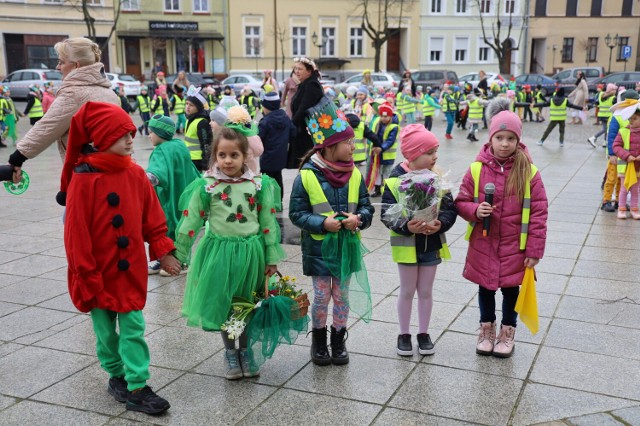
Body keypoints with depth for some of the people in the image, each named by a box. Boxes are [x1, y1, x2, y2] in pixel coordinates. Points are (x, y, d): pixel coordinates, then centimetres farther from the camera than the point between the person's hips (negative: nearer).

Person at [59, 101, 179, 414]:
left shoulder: (135, 174, -2)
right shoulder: (83, 179, -17)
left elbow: (151, 216, 7)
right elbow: (77, 233, -15)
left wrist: (162, 251, 5)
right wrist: (87, 275, -13)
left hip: (131, 269, 3)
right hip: (98, 272, -3)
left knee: (133, 327, 3)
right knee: (105, 329, 14)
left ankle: (136, 387, 10)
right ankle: (117, 376, 33)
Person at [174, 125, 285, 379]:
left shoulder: (259, 184, -3)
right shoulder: (205, 186, -7)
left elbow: (268, 222, 2)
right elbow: (190, 222, -2)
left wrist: (272, 258, 3)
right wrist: (179, 253, -1)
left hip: (250, 252, 1)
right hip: (219, 251, -1)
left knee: (247, 304, 14)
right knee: (221, 303, 8)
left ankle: (244, 351, 34)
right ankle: (230, 352, 30)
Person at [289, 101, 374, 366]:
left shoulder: (354, 175, -1)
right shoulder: (306, 176, -13)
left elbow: (366, 206, 5)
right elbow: (297, 214, -9)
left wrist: (358, 219, -17)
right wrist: (322, 223, -23)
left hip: (346, 247, 3)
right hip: (318, 248, -3)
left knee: (342, 295, 12)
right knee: (322, 296, 7)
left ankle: (338, 340, 30)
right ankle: (319, 341, 29)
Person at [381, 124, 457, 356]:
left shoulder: (438, 178, -4)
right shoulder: (395, 180, -15)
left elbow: (450, 209, -2)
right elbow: (387, 214, -14)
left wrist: (440, 224, -22)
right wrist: (406, 227, -30)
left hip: (432, 244, 3)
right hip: (406, 244, -3)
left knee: (426, 291, 14)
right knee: (407, 291, 10)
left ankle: (423, 333, 31)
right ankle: (404, 334, 27)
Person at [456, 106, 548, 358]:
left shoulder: (528, 172, -9)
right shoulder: (476, 169, -6)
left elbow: (538, 213, -7)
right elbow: (461, 202, 3)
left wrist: (534, 250, -8)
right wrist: (475, 210, -19)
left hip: (514, 247, -1)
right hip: (482, 245, 1)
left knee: (510, 290, 13)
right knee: (485, 288, 16)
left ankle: (507, 333, 34)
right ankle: (487, 330, 37)